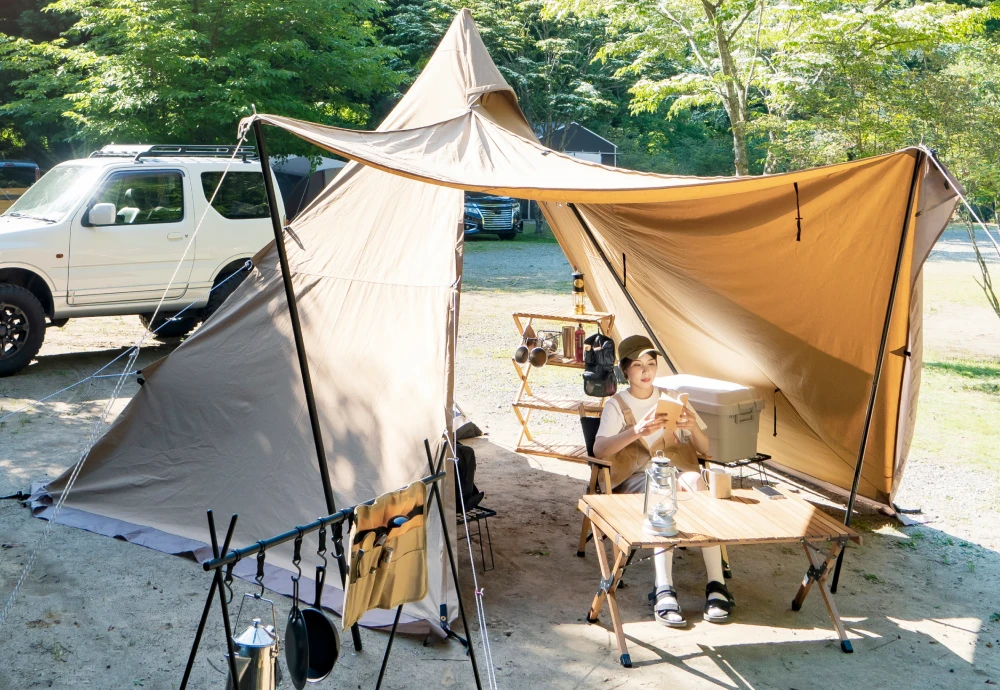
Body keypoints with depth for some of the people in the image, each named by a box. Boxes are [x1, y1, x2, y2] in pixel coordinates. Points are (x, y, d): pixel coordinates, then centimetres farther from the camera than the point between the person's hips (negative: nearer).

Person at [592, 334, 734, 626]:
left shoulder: (673, 397, 16)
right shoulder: (616, 405, 7)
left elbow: (704, 449, 12)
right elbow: (599, 449, -13)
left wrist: (693, 426, -11)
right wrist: (637, 431, -30)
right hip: (636, 479, -2)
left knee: (695, 481, -34)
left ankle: (716, 585, -39)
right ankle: (664, 589, -45)